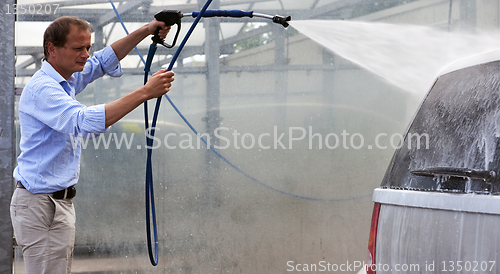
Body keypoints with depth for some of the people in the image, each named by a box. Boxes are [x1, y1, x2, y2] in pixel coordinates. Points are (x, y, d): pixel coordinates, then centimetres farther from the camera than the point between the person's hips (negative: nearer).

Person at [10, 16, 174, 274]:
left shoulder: (66, 79, 10)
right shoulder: (41, 88, -20)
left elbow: (103, 61, 26)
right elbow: (84, 121, -36)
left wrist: (146, 31, 13)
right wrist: (144, 93, -38)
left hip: (61, 201, 10)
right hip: (40, 204, -10)